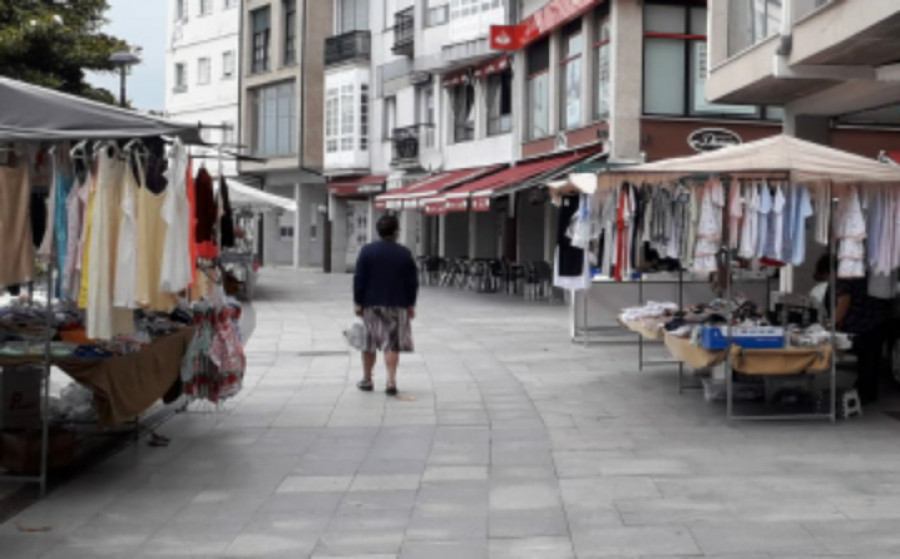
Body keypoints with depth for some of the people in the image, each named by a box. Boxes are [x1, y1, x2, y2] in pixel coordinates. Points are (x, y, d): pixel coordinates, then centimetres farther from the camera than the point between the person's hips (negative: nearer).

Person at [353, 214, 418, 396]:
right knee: (393, 344, 1)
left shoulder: (367, 251, -2)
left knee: (368, 342, 11)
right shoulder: (405, 254, 0)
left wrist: (358, 303, 2)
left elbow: (359, 279, -3)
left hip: (371, 304, 0)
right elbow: (412, 282, 3)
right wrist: (411, 305, 11)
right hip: (397, 306, 0)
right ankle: (391, 381, -7)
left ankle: (367, 380, 20)